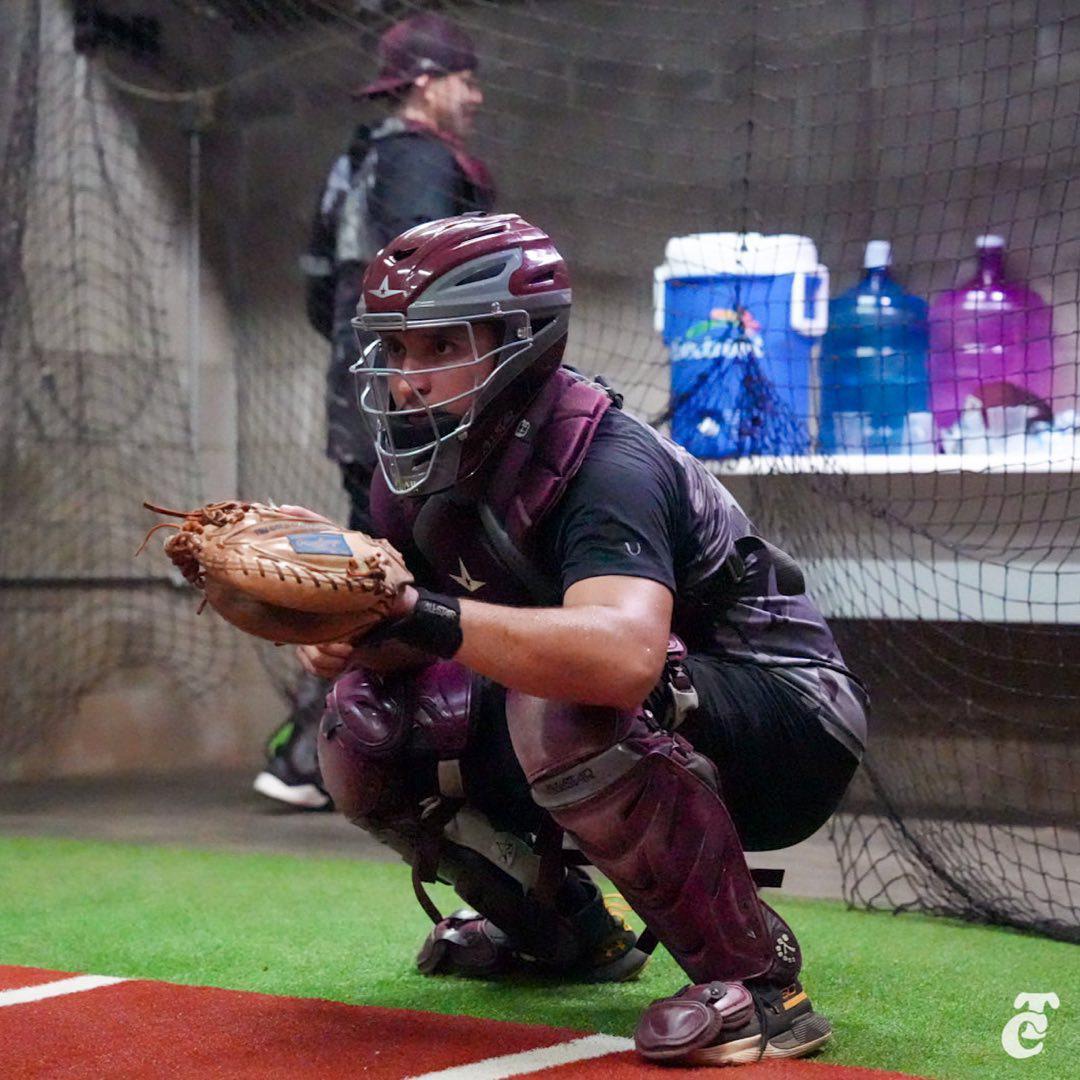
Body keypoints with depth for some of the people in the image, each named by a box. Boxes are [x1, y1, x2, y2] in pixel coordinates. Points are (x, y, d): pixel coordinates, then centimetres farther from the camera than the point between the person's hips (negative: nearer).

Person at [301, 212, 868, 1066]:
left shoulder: (605, 466, -29)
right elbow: (398, 636, 1)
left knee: (563, 705, -37)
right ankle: (570, 932, 18)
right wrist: (340, 625, -22)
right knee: (365, 720, -2)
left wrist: (426, 617, -52)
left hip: (789, 727, -9)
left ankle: (757, 979, -23)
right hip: (650, 743, 9)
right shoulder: (427, 470, -3)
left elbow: (624, 655, -48)